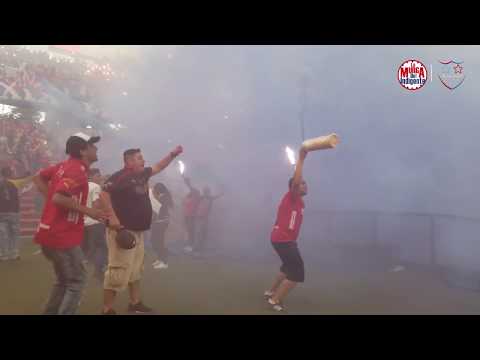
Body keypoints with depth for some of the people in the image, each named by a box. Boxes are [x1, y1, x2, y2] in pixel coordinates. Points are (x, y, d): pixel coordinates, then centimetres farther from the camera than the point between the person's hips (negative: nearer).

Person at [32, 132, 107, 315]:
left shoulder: (64, 166, 10)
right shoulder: (77, 170, -18)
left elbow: (38, 178, 21)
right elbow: (59, 198, -29)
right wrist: (87, 210, -21)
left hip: (51, 233, 9)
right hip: (63, 236, -9)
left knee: (63, 281, 21)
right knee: (76, 281, 2)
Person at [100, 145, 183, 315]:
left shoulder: (142, 174, 12)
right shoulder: (120, 176, -15)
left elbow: (158, 167, 27)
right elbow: (104, 194, -24)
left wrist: (173, 154, 22)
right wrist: (112, 217, -29)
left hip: (137, 230, 10)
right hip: (122, 230, -10)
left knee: (136, 269, 18)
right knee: (119, 270, -9)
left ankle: (135, 304, 32)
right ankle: (107, 310, 2)